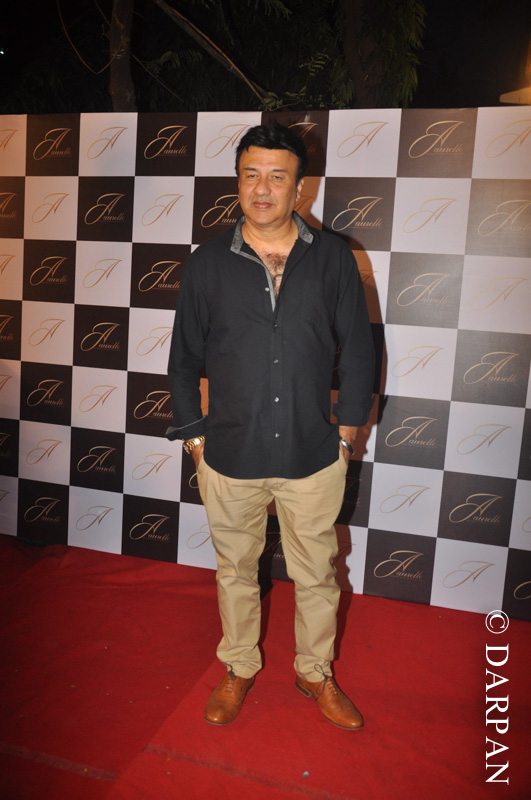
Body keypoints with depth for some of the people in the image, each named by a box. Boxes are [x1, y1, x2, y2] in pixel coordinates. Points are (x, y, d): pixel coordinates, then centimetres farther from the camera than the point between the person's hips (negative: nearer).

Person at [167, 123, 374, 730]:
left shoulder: (333, 258, -2)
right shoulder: (207, 263, -2)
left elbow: (358, 350, 4)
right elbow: (184, 359, 5)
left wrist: (346, 428, 2)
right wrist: (195, 436, 3)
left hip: (313, 457, 0)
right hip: (231, 456, 1)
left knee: (316, 575, 15)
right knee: (235, 571, 18)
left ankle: (316, 673, 41)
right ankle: (238, 668, 43)